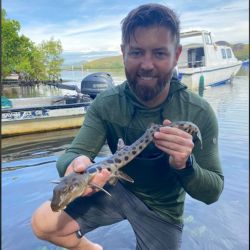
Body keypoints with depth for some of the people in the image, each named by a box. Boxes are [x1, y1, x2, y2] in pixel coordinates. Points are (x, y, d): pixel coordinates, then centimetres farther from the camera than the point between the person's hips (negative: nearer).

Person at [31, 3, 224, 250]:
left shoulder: (199, 113, -23)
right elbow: (72, 154, -22)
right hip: (117, 189, 1)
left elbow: (212, 192, -18)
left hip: (162, 211, 0)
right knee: (43, 223, -14)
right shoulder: (106, 104, -19)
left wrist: (184, 165, -40)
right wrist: (75, 164, -47)